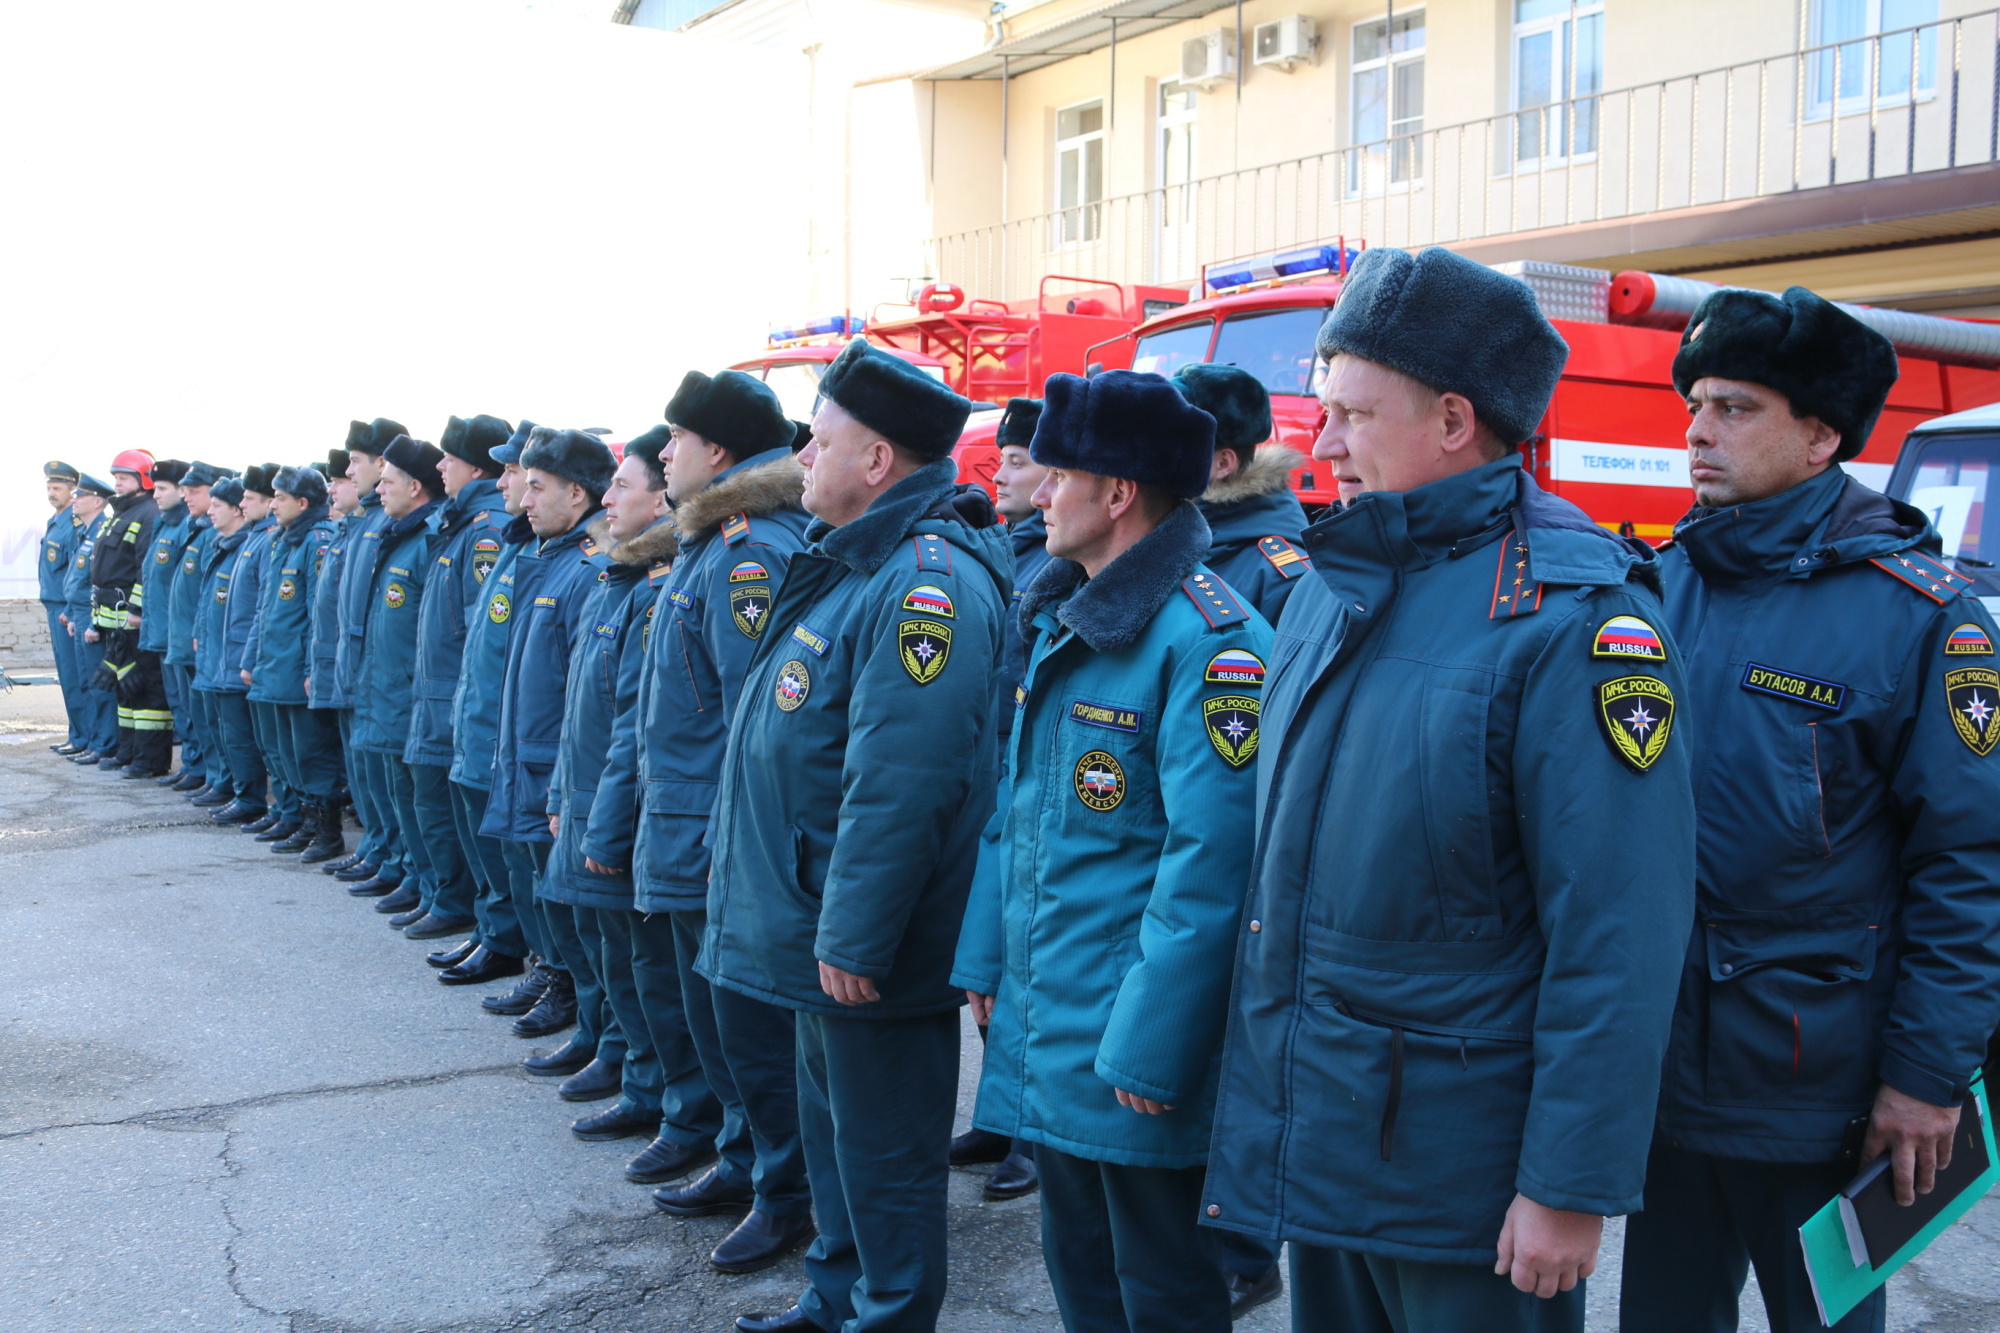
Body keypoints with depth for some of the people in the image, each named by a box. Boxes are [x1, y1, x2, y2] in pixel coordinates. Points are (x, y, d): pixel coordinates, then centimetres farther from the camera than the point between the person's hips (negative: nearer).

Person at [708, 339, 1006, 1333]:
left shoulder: (928, 581, -23)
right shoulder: (851, 560, 12)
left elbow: (899, 783, -28)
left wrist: (854, 936, -25)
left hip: (870, 950, -11)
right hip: (821, 925, 11)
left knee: (881, 1150, 5)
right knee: (832, 1122, 23)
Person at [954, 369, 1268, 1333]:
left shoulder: (1206, 639, -19)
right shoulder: (1055, 621, 10)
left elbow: (1210, 862, -22)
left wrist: (1149, 1048, -21)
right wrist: (985, 959, 14)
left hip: (1132, 1047, -8)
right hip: (1042, 1029, 9)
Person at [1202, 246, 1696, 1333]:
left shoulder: (1574, 617, -18)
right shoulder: (1330, 580, 6)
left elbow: (1620, 937, -20)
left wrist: (1573, 1187, -19)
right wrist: (1259, 1062, 13)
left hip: (1462, 1156, -7)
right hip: (1309, 1124, 7)